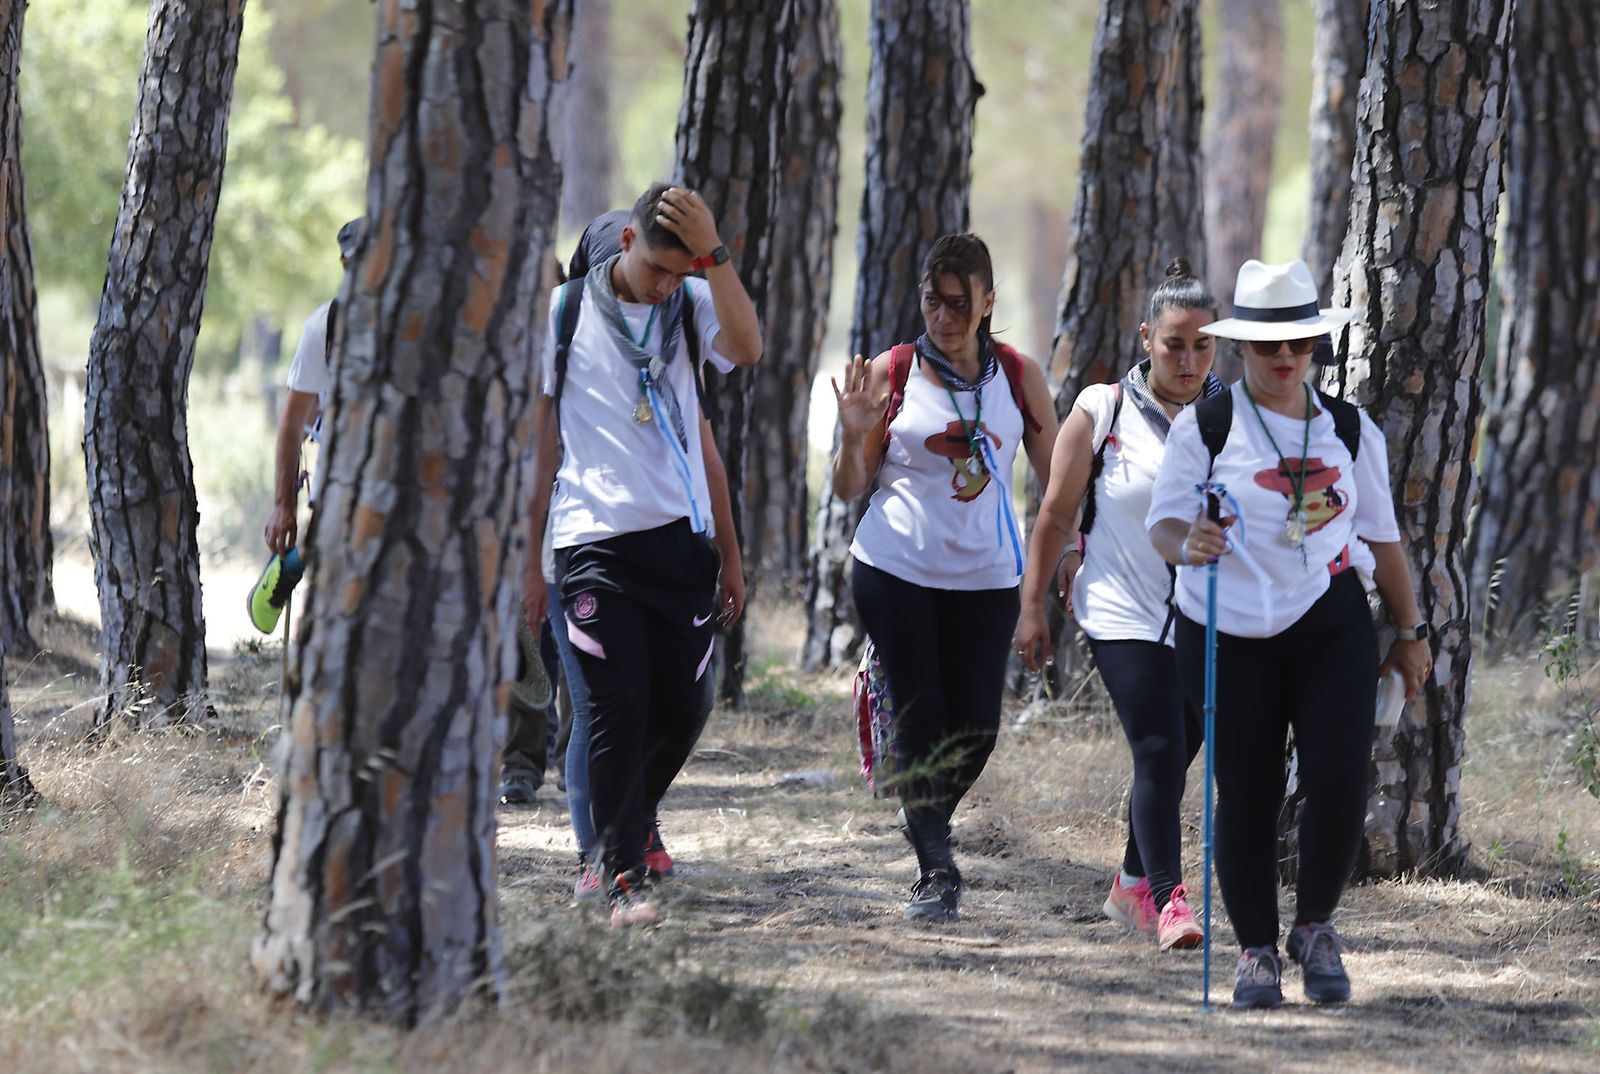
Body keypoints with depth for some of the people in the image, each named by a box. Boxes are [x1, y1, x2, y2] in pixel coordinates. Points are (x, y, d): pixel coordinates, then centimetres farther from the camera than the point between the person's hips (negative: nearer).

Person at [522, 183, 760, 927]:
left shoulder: (695, 305, 8)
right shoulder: (564, 313, 2)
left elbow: (746, 349, -16)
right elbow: (540, 443, 6)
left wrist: (712, 254, -23)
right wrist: (528, 559, 4)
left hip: (681, 539, 3)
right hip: (596, 542, -3)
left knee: (681, 711, 5)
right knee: (618, 708, -10)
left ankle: (629, 827, 32)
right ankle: (623, 879, -8)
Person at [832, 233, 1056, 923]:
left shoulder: (1017, 377, 2)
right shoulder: (890, 374, -2)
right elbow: (850, 488, 2)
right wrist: (854, 436, -18)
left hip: (985, 575, 2)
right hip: (896, 571, -2)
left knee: (976, 728, 2)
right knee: (919, 720, -5)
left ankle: (929, 815, 32)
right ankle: (936, 873, 1)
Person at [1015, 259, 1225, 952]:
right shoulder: (1100, 413, -3)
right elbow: (1056, 515, 3)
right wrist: (1032, 605, 2)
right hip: (1124, 614, -3)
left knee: (1174, 757, 10)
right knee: (1158, 753, -15)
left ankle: (1132, 887, 28)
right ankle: (1167, 898, -14)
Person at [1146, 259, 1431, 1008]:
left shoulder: (1350, 431, 10)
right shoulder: (1205, 427, 0)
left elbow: (1382, 537, 17)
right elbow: (1163, 524, -5)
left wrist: (1410, 631, 19)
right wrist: (1188, 544, -29)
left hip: (1331, 624, 2)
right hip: (1229, 632, -2)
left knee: (1341, 777, -10)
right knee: (1247, 793, 0)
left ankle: (1316, 925, 13)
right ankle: (1256, 952, 13)